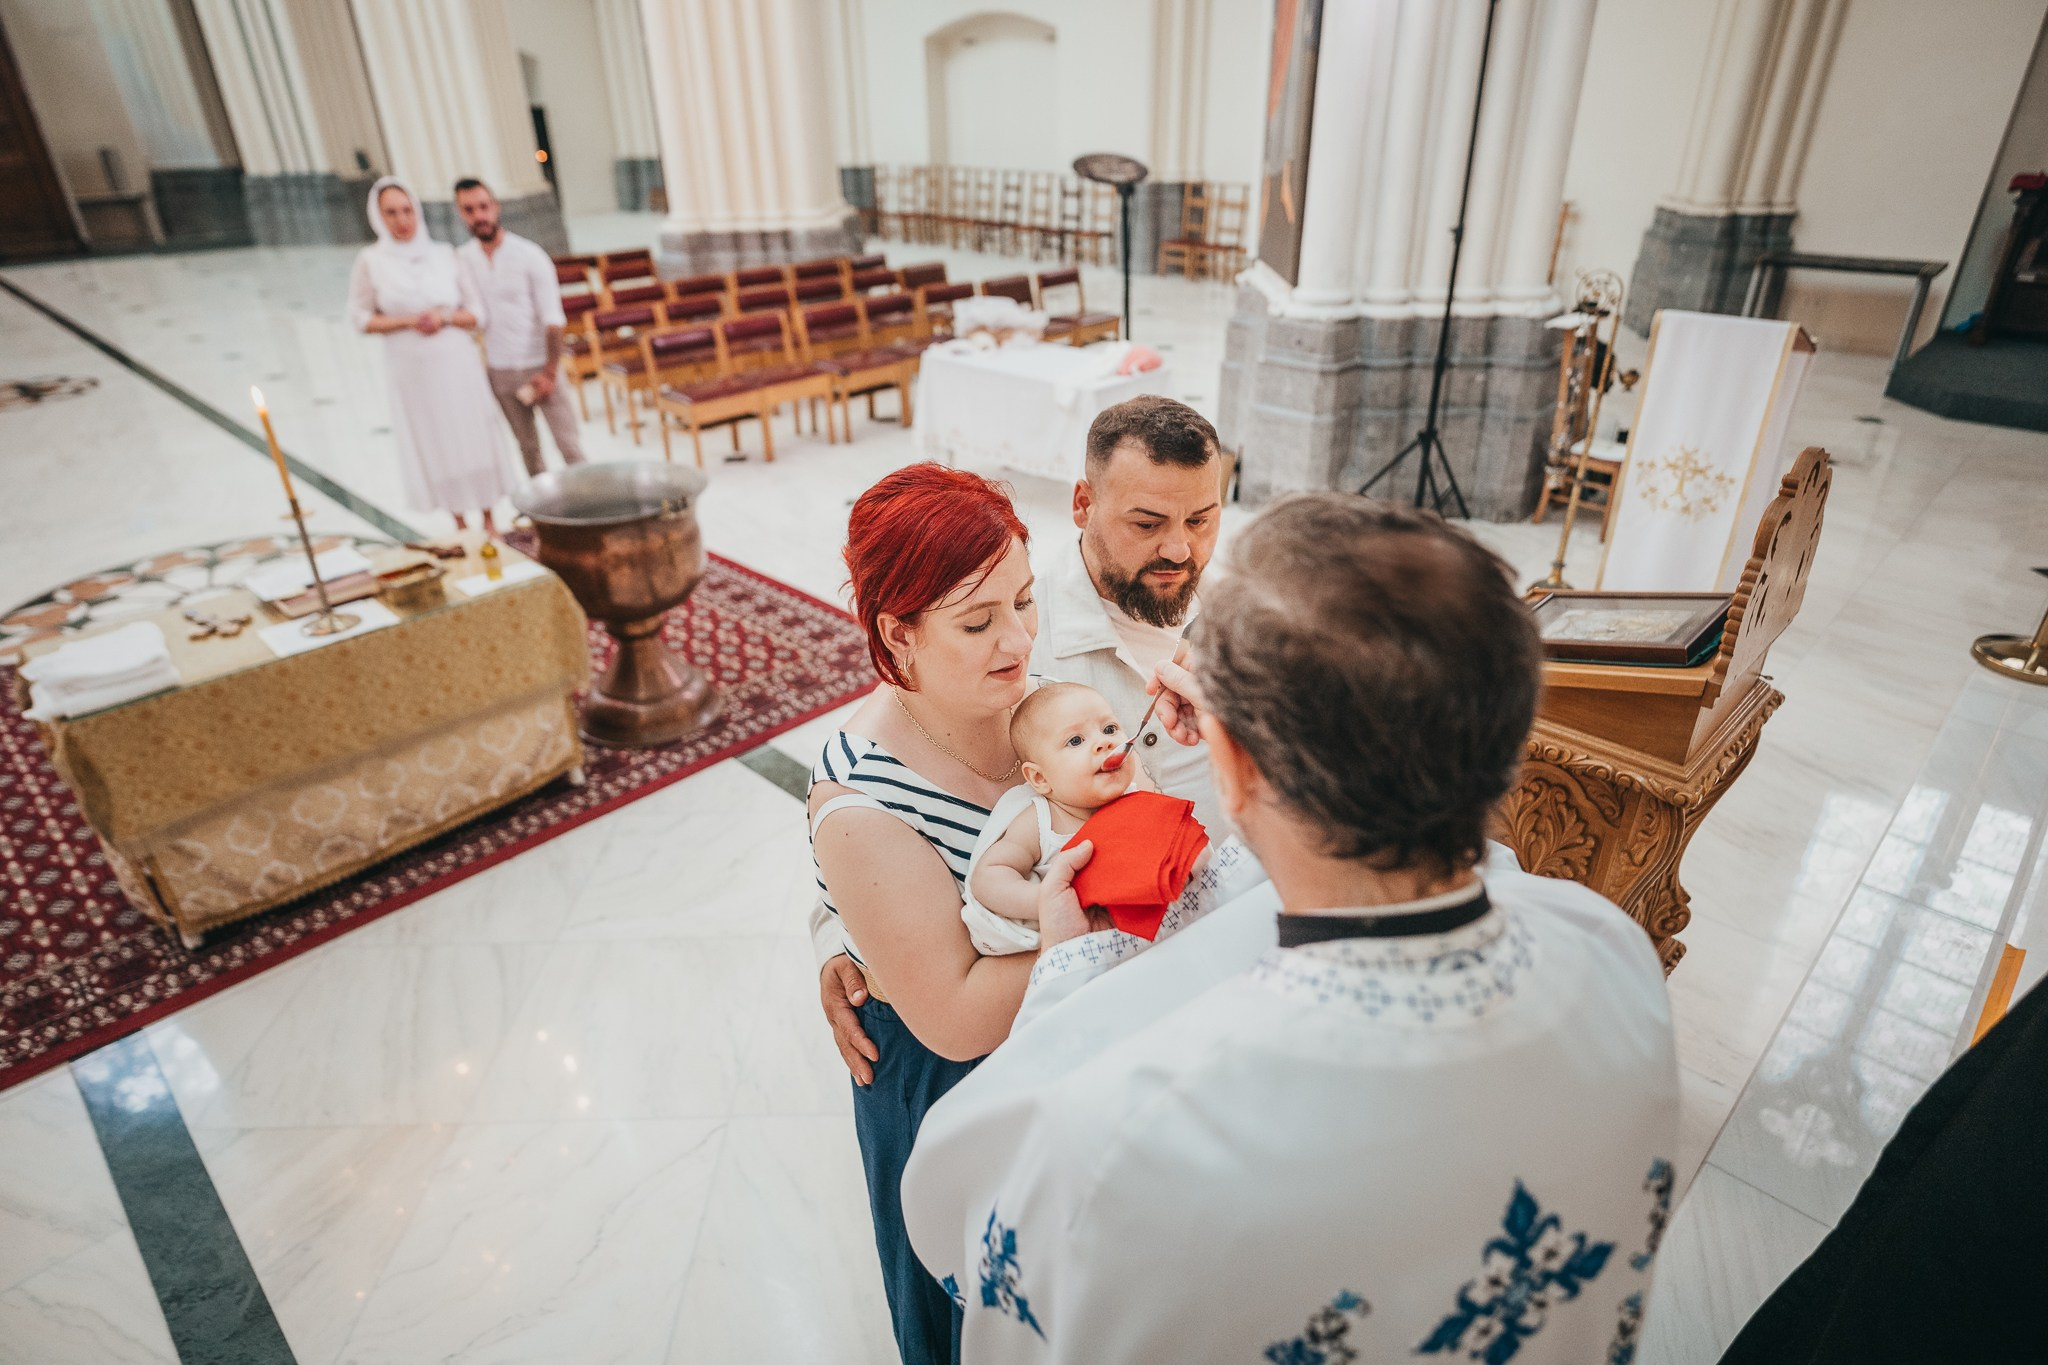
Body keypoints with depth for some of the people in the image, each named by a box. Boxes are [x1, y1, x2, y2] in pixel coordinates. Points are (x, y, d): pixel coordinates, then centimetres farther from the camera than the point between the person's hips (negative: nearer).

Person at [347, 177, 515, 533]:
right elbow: (360, 316, 1)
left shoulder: (443, 254, 0)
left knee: (474, 439, 5)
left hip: (456, 363, 1)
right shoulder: (370, 260, -2)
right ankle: (460, 523, 20)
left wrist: (445, 318, -16)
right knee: (436, 447, 7)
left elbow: (477, 313, 3)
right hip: (411, 369, 0)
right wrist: (408, 321, -13)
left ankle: (489, 521, 17)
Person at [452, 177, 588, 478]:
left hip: (539, 365, -3)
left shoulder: (529, 255, -8)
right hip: (499, 371, 3)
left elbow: (553, 320, -9)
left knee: (569, 446, -5)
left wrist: (550, 372, -12)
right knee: (528, 448, 12)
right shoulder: (460, 260, 1)